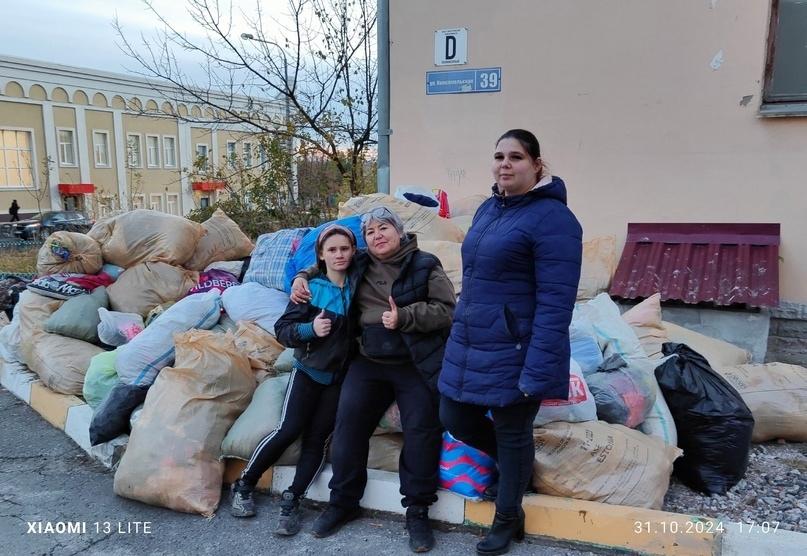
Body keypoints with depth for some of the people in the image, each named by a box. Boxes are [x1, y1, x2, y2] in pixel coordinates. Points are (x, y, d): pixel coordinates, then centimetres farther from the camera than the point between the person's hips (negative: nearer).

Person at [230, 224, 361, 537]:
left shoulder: (360, 284, -5)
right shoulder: (310, 288, -9)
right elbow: (282, 330, -9)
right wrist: (310, 329, -25)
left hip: (340, 376, 2)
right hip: (308, 370, -2)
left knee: (317, 438, 0)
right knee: (289, 430, -7)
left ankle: (291, 501, 10)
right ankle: (244, 485, 13)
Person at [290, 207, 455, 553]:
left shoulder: (425, 265, -4)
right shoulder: (360, 266, 9)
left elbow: (446, 310, -10)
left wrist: (404, 317, -20)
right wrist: (302, 277, 10)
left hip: (417, 366, -3)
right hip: (368, 363, 4)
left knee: (421, 435, -3)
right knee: (348, 426, 0)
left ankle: (417, 511, 14)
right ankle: (343, 502, 18)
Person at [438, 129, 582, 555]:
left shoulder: (552, 217, -16)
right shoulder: (488, 209, 10)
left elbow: (555, 302, -20)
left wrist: (537, 371, -23)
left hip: (514, 352, -8)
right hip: (469, 345, 8)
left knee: (512, 434, 11)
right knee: (455, 420, 15)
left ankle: (507, 519, 36)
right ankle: (516, 466, 44)